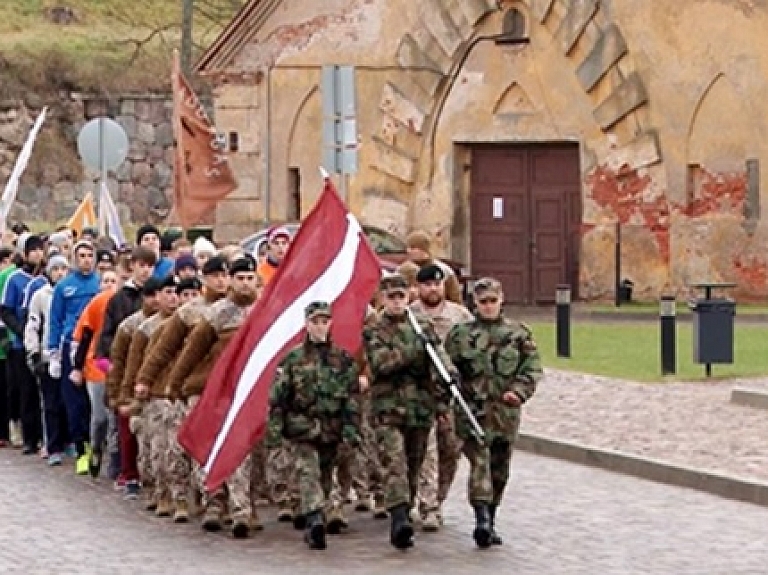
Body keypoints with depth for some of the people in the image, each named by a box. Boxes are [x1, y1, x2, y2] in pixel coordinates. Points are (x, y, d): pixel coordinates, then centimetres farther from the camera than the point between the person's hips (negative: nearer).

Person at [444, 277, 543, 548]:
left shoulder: (519, 333, 7)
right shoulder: (461, 333, 5)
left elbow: (533, 368, 6)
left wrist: (519, 391, -10)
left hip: (506, 411, 2)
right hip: (473, 410, -2)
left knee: (500, 468, 9)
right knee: (479, 461, -17)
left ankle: (490, 521, 21)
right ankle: (482, 518, -25)